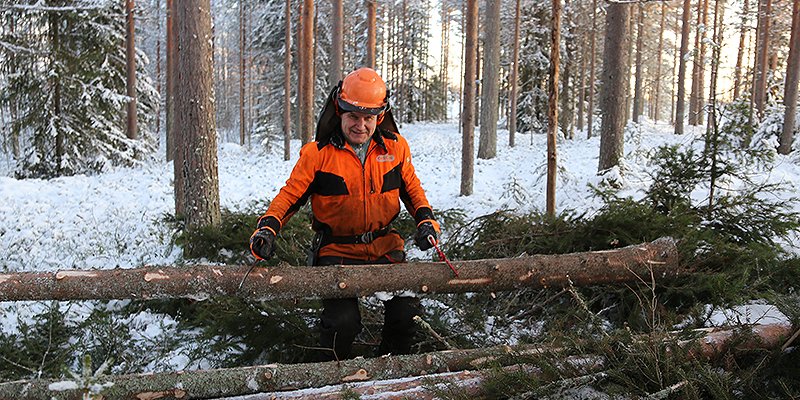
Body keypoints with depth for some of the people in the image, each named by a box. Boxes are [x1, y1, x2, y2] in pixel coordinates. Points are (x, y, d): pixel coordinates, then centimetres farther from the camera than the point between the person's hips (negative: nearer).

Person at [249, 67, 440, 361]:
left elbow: (411, 189, 15)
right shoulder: (317, 153, -8)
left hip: (386, 248, 3)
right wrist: (268, 227, -22)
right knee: (343, 322, -19)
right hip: (337, 252, -3)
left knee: (406, 312, -8)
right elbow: (290, 194, -5)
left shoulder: (395, 147, 2)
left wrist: (425, 219, 0)